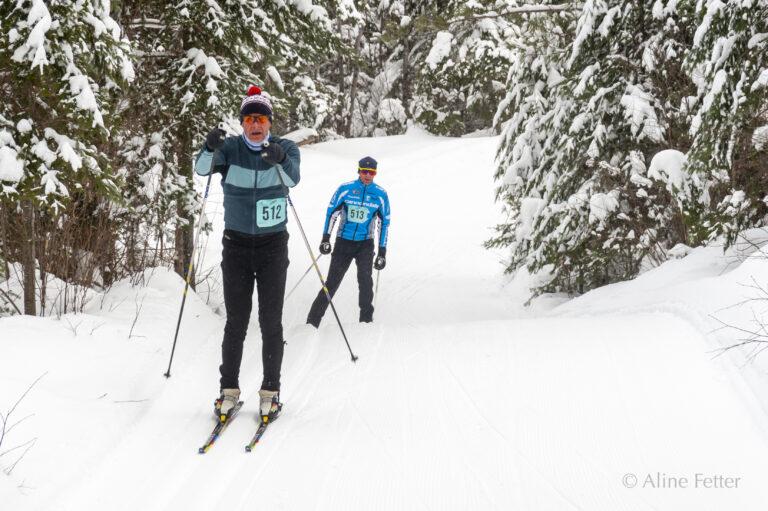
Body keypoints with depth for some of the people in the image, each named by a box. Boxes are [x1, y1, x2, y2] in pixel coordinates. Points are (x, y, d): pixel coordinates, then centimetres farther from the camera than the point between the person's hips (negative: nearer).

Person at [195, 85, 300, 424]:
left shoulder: (286, 148, -2)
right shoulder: (230, 148, -2)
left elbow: (293, 178, -22)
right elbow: (202, 169, -20)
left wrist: (280, 161, -44)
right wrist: (210, 149, -41)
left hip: (273, 245, 0)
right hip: (236, 245, 0)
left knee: (271, 322, 1)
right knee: (236, 322, 2)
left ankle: (270, 392, 9)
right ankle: (229, 390, 11)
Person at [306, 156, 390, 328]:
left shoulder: (380, 194, 0)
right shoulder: (345, 189, -3)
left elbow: (384, 223, 6)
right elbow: (331, 212, 5)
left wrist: (382, 252, 3)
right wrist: (325, 239, -1)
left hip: (365, 244, 0)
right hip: (343, 241, 0)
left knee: (365, 279, -20)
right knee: (332, 282, -1)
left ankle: (366, 318, -11)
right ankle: (313, 319, 6)